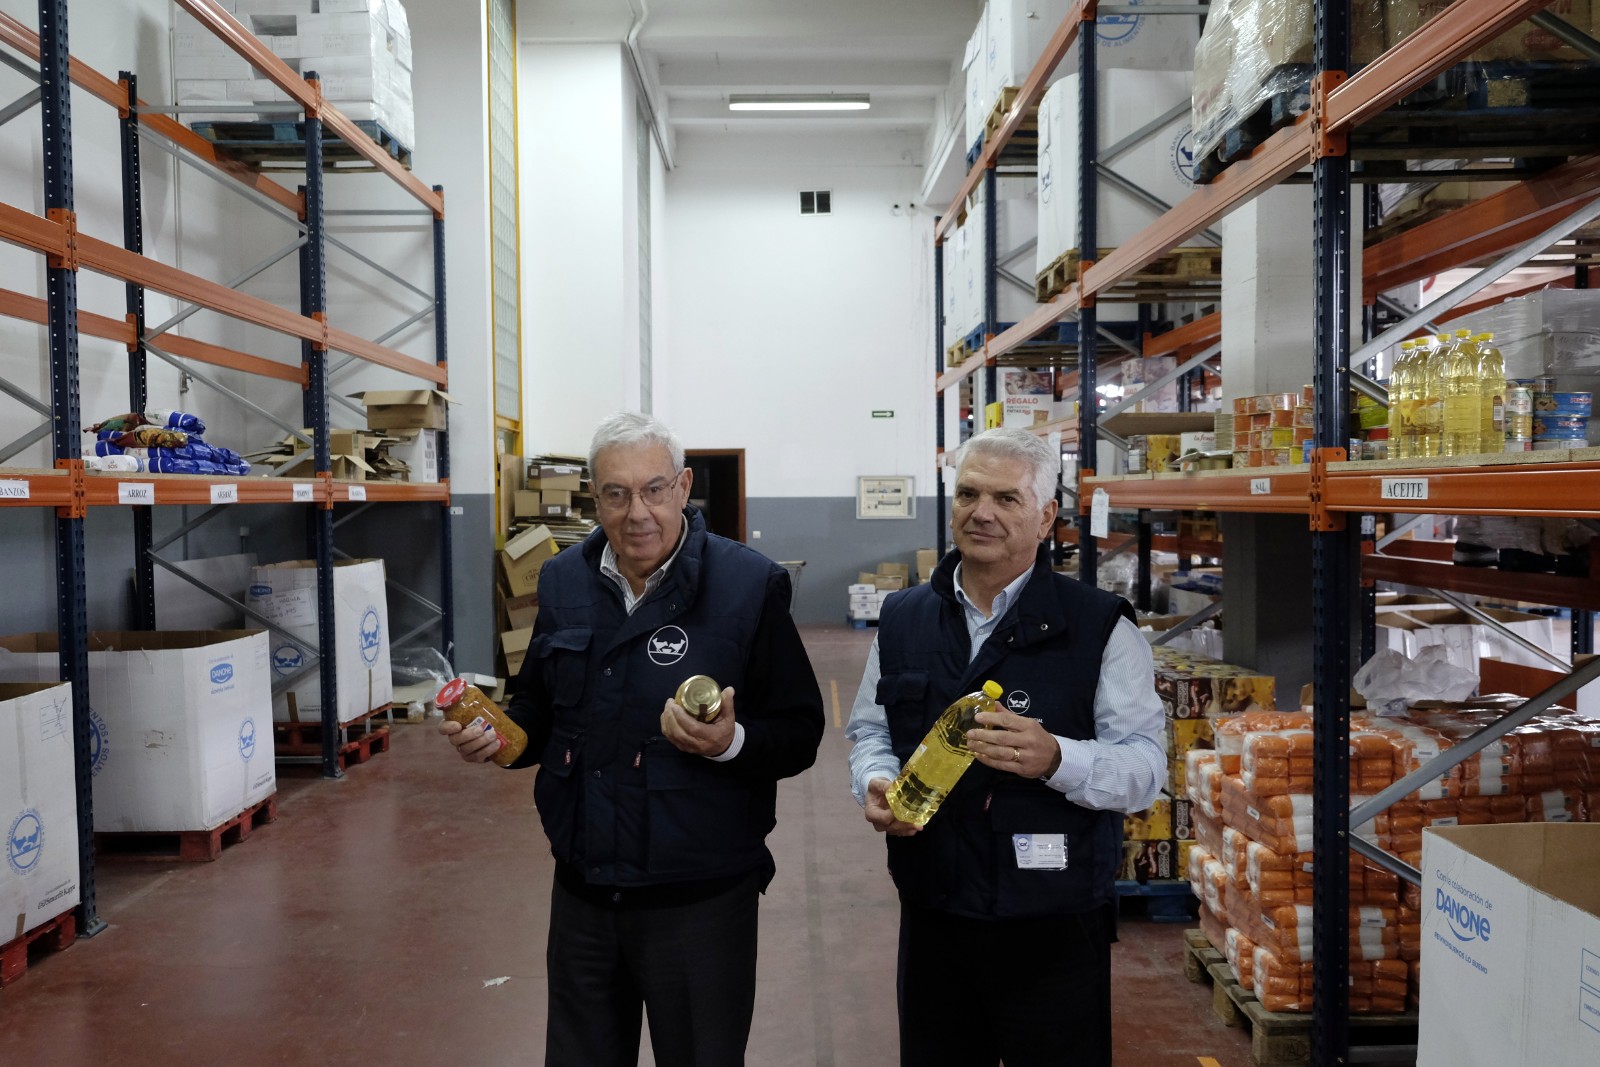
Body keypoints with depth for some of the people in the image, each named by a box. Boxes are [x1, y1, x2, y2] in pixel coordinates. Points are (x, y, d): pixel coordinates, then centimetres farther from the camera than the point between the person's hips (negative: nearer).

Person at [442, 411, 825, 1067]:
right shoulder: (562, 582, 3)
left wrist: (733, 742, -29)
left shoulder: (749, 585, -13)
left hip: (700, 897, -4)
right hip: (582, 892, 5)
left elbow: (800, 734, -11)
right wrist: (497, 735, -5)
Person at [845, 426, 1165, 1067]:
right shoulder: (901, 619, 7)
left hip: (1054, 928, -3)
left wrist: (1055, 760, -29)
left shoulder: (1100, 626, -7)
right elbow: (870, 730, 14)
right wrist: (875, 785, -7)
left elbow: (1146, 765, -10)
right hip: (931, 916, 4)